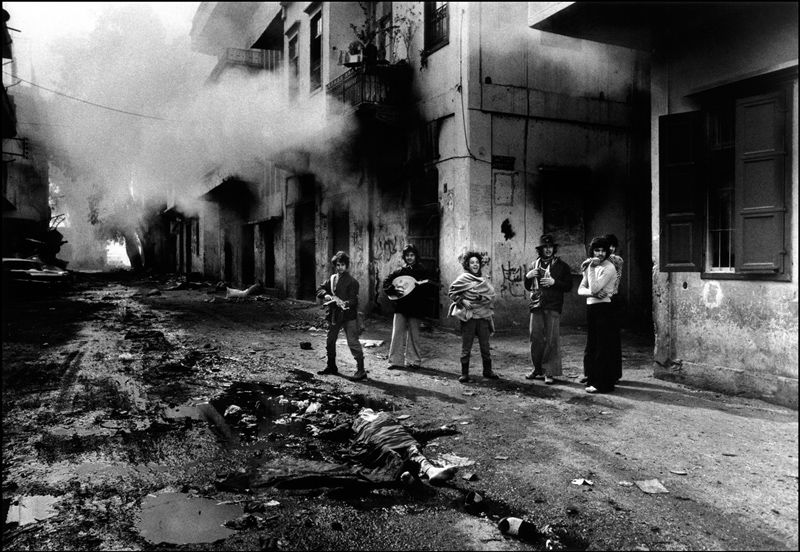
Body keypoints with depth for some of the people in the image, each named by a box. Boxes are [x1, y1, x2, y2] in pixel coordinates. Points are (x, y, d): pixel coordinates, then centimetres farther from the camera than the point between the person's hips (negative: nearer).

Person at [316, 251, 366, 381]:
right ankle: (331, 367, 35)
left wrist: (344, 304, -37)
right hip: (333, 315, 7)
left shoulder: (352, 281, -10)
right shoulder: (332, 279, 8)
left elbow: (353, 300, -16)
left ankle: (361, 371, -4)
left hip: (349, 316, -7)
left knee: (353, 343, -9)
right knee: (330, 342, 18)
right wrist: (329, 297, -17)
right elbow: (320, 290, 2)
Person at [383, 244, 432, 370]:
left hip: (415, 308, -2)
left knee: (413, 335, 5)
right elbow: (386, 282, 8)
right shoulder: (400, 271, 8)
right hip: (401, 306, 2)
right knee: (397, 333, -2)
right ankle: (395, 360, 3)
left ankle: (414, 361, 15)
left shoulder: (422, 271, 3)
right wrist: (393, 290, -10)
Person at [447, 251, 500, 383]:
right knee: (466, 346, 1)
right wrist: (462, 301, -14)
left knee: (485, 345, 9)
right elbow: (451, 293, -3)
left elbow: (490, 295, 20)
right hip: (468, 317, -4)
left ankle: (487, 371, 22)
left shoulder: (484, 280, 12)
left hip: (483, 316, 4)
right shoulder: (463, 279, -3)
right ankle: (464, 374, 9)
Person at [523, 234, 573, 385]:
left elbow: (569, 286, 1)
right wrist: (527, 276, 0)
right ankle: (538, 369, 18)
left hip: (553, 307, -3)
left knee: (551, 340, -5)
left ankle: (549, 372, 1)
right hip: (536, 306, 3)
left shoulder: (561, 265, 5)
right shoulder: (534, 265, 14)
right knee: (535, 338, 5)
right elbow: (528, 287, 20)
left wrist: (554, 282, -14)